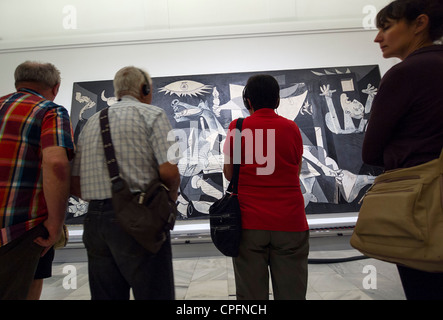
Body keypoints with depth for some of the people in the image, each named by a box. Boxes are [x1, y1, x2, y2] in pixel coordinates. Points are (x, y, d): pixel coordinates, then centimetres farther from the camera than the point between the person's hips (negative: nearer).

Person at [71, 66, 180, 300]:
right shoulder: (152, 114, -1)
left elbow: (75, 185, 11)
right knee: (154, 294, 4)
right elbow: (168, 171, -15)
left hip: (95, 220, 7)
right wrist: (172, 196, 4)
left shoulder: (91, 122, 16)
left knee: (105, 296, 16)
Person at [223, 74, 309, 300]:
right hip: (289, 222, 1)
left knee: (251, 293, 10)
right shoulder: (291, 127, 2)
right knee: (291, 292, 11)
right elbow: (296, 171, 10)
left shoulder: (237, 127, -1)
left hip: (249, 223, 0)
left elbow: (229, 174, 5)